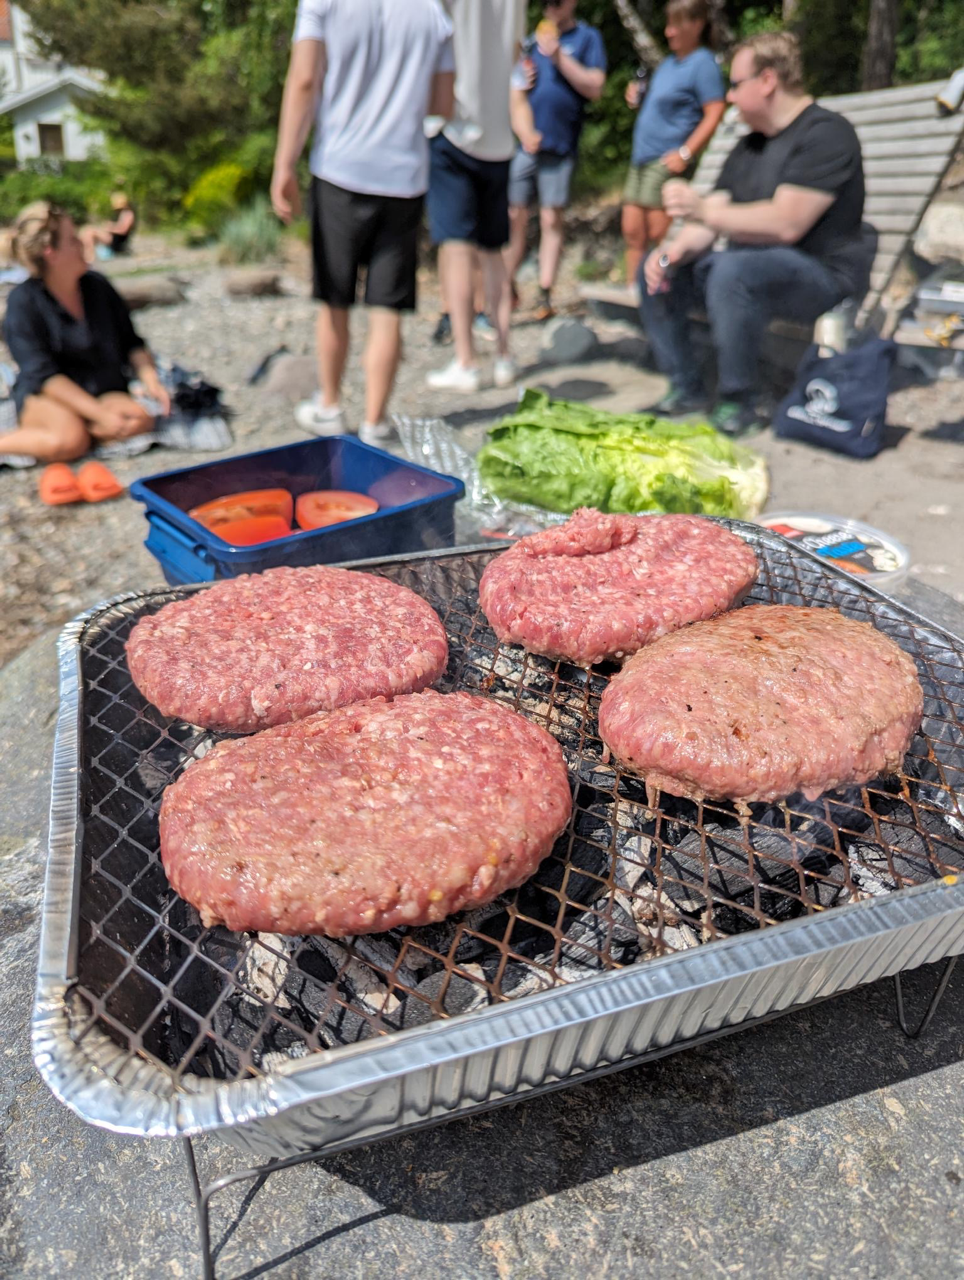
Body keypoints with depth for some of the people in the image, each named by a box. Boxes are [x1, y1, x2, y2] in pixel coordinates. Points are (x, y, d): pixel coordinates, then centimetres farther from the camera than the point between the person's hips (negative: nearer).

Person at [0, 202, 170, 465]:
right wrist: (101, 414, -26)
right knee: (70, 441, -37)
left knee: (140, 420, -28)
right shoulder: (23, 302, -9)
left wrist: (150, 379, -11)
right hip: (45, 397, -5)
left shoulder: (98, 286, 6)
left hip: (106, 393, 5)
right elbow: (45, 374, -16)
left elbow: (131, 343, 11)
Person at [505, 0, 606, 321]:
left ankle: (545, 295, 1)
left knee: (551, 221, -3)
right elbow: (513, 90, 21)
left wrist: (560, 57, -11)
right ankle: (507, 287, 10)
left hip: (559, 146, -3)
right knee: (515, 218, 1)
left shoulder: (587, 37, 7)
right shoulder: (532, 38, 17)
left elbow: (594, 88, -4)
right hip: (522, 143, 3)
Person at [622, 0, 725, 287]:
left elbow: (715, 113, -14)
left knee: (659, 234, -9)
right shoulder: (668, 62, 19)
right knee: (633, 231, 7)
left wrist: (685, 153, -22)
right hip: (642, 156, 9)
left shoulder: (703, 64, -7)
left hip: (668, 161, -9)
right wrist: (637, 98, 11)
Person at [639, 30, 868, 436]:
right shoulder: (748, 146, 15)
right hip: (751, 266, 9)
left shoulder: (825, 132, -12)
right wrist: (678, 247, -14)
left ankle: (737, 406, -25)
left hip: (823, 274, -9)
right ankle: (685, 389, 0)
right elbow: (709, 220, 9)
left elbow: (785, 224, -25)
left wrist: (703, 210, -24)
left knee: (733, 271, -38)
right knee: (656, 269, 2)